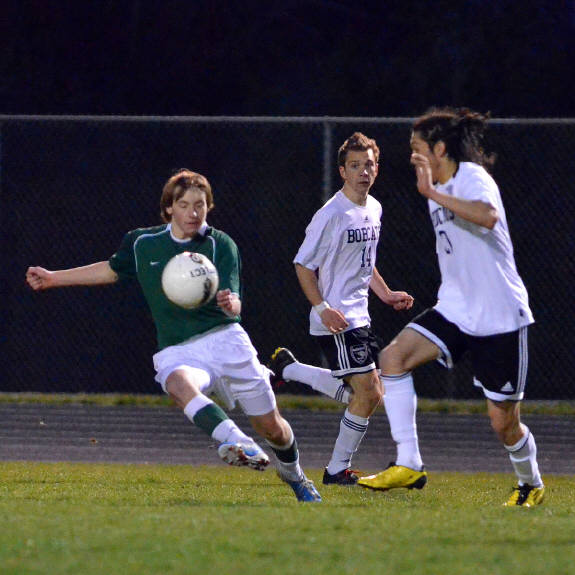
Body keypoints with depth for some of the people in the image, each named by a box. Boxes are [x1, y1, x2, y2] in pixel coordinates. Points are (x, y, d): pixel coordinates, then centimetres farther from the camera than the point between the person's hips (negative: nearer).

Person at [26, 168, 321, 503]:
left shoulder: (221, 245, -1)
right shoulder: (142, 243, 7)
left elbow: (235, 305, -11)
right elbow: (112, 270, 28)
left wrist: (230, 303, -37)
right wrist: (53, 278, 32)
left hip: (225, 340, 0)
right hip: (178, 351, 1)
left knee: (272, 428, 3)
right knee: (179, 384, -38)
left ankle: (294, 475, 37)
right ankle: (237, 442, -58)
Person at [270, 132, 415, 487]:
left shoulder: (373, 209, 11)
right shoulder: (331, 215, -15)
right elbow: (304, 265, -12)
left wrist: (387, 294, 16)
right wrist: (323, 308, -22)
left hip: (359, 317, 9)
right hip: (337, 321, -9)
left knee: (367, 392, 12)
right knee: (369, 392, -12)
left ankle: (289, 369, 22)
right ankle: (338, 469, 3)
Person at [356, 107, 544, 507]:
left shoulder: (472, 177, -13)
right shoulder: (441, 188, 13)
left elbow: (488, 217, -37)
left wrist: (433, 193, -34)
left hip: (500, 316, -8)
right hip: (456, 309, 8)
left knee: (504, 422, 1)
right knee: (395, 356, -18)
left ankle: (531, 485, 30)